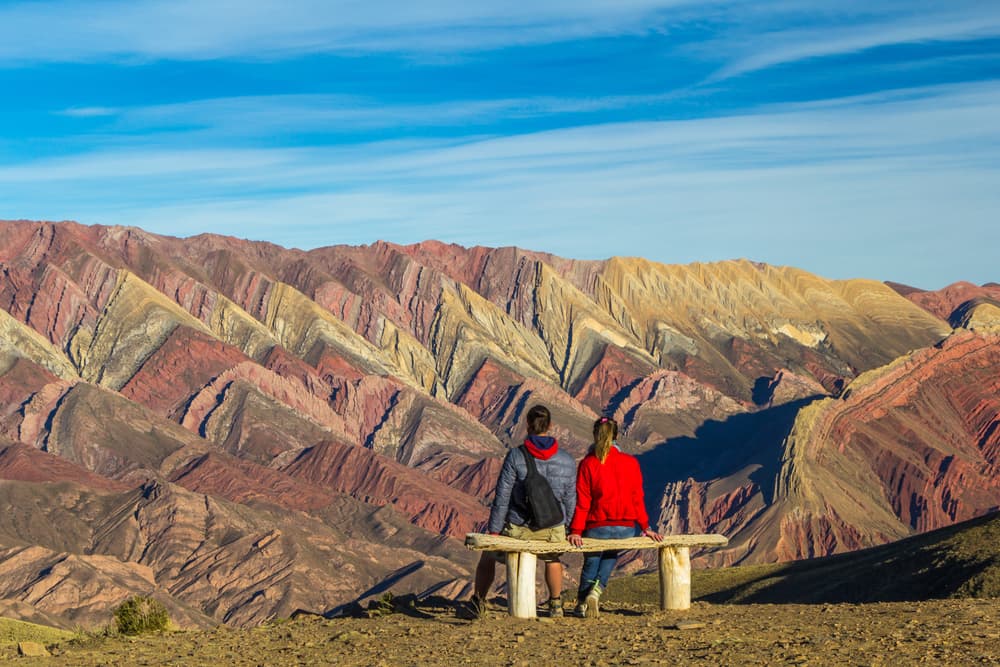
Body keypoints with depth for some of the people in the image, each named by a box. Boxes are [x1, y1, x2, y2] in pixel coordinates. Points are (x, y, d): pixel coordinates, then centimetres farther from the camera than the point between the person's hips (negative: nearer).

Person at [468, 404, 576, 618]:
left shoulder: (515, 456, -14)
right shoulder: (567, 461, -5)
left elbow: (502, 497, -12)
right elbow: (570, 500, 3)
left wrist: (493, 530, -5)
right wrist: (564, 528, 18)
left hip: (517, 529, -2)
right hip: (553, 531, 2)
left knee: (488, 555, 28)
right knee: (553, 557, 38)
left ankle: (478, 602, 33)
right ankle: (556, 604, 43)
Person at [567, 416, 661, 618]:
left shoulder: (588, 463, -6)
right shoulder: (631, 462, -1)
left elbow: (582, 501, -8)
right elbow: (637, 498, 1)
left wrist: (576, 531, -7)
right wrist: (645, 527, 8)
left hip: (597, 527, -2)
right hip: (626, 529, 2)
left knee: (591, 562, 22)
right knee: (611, 556, 26)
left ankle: (582, 602, 17)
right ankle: (597, 589, 3)